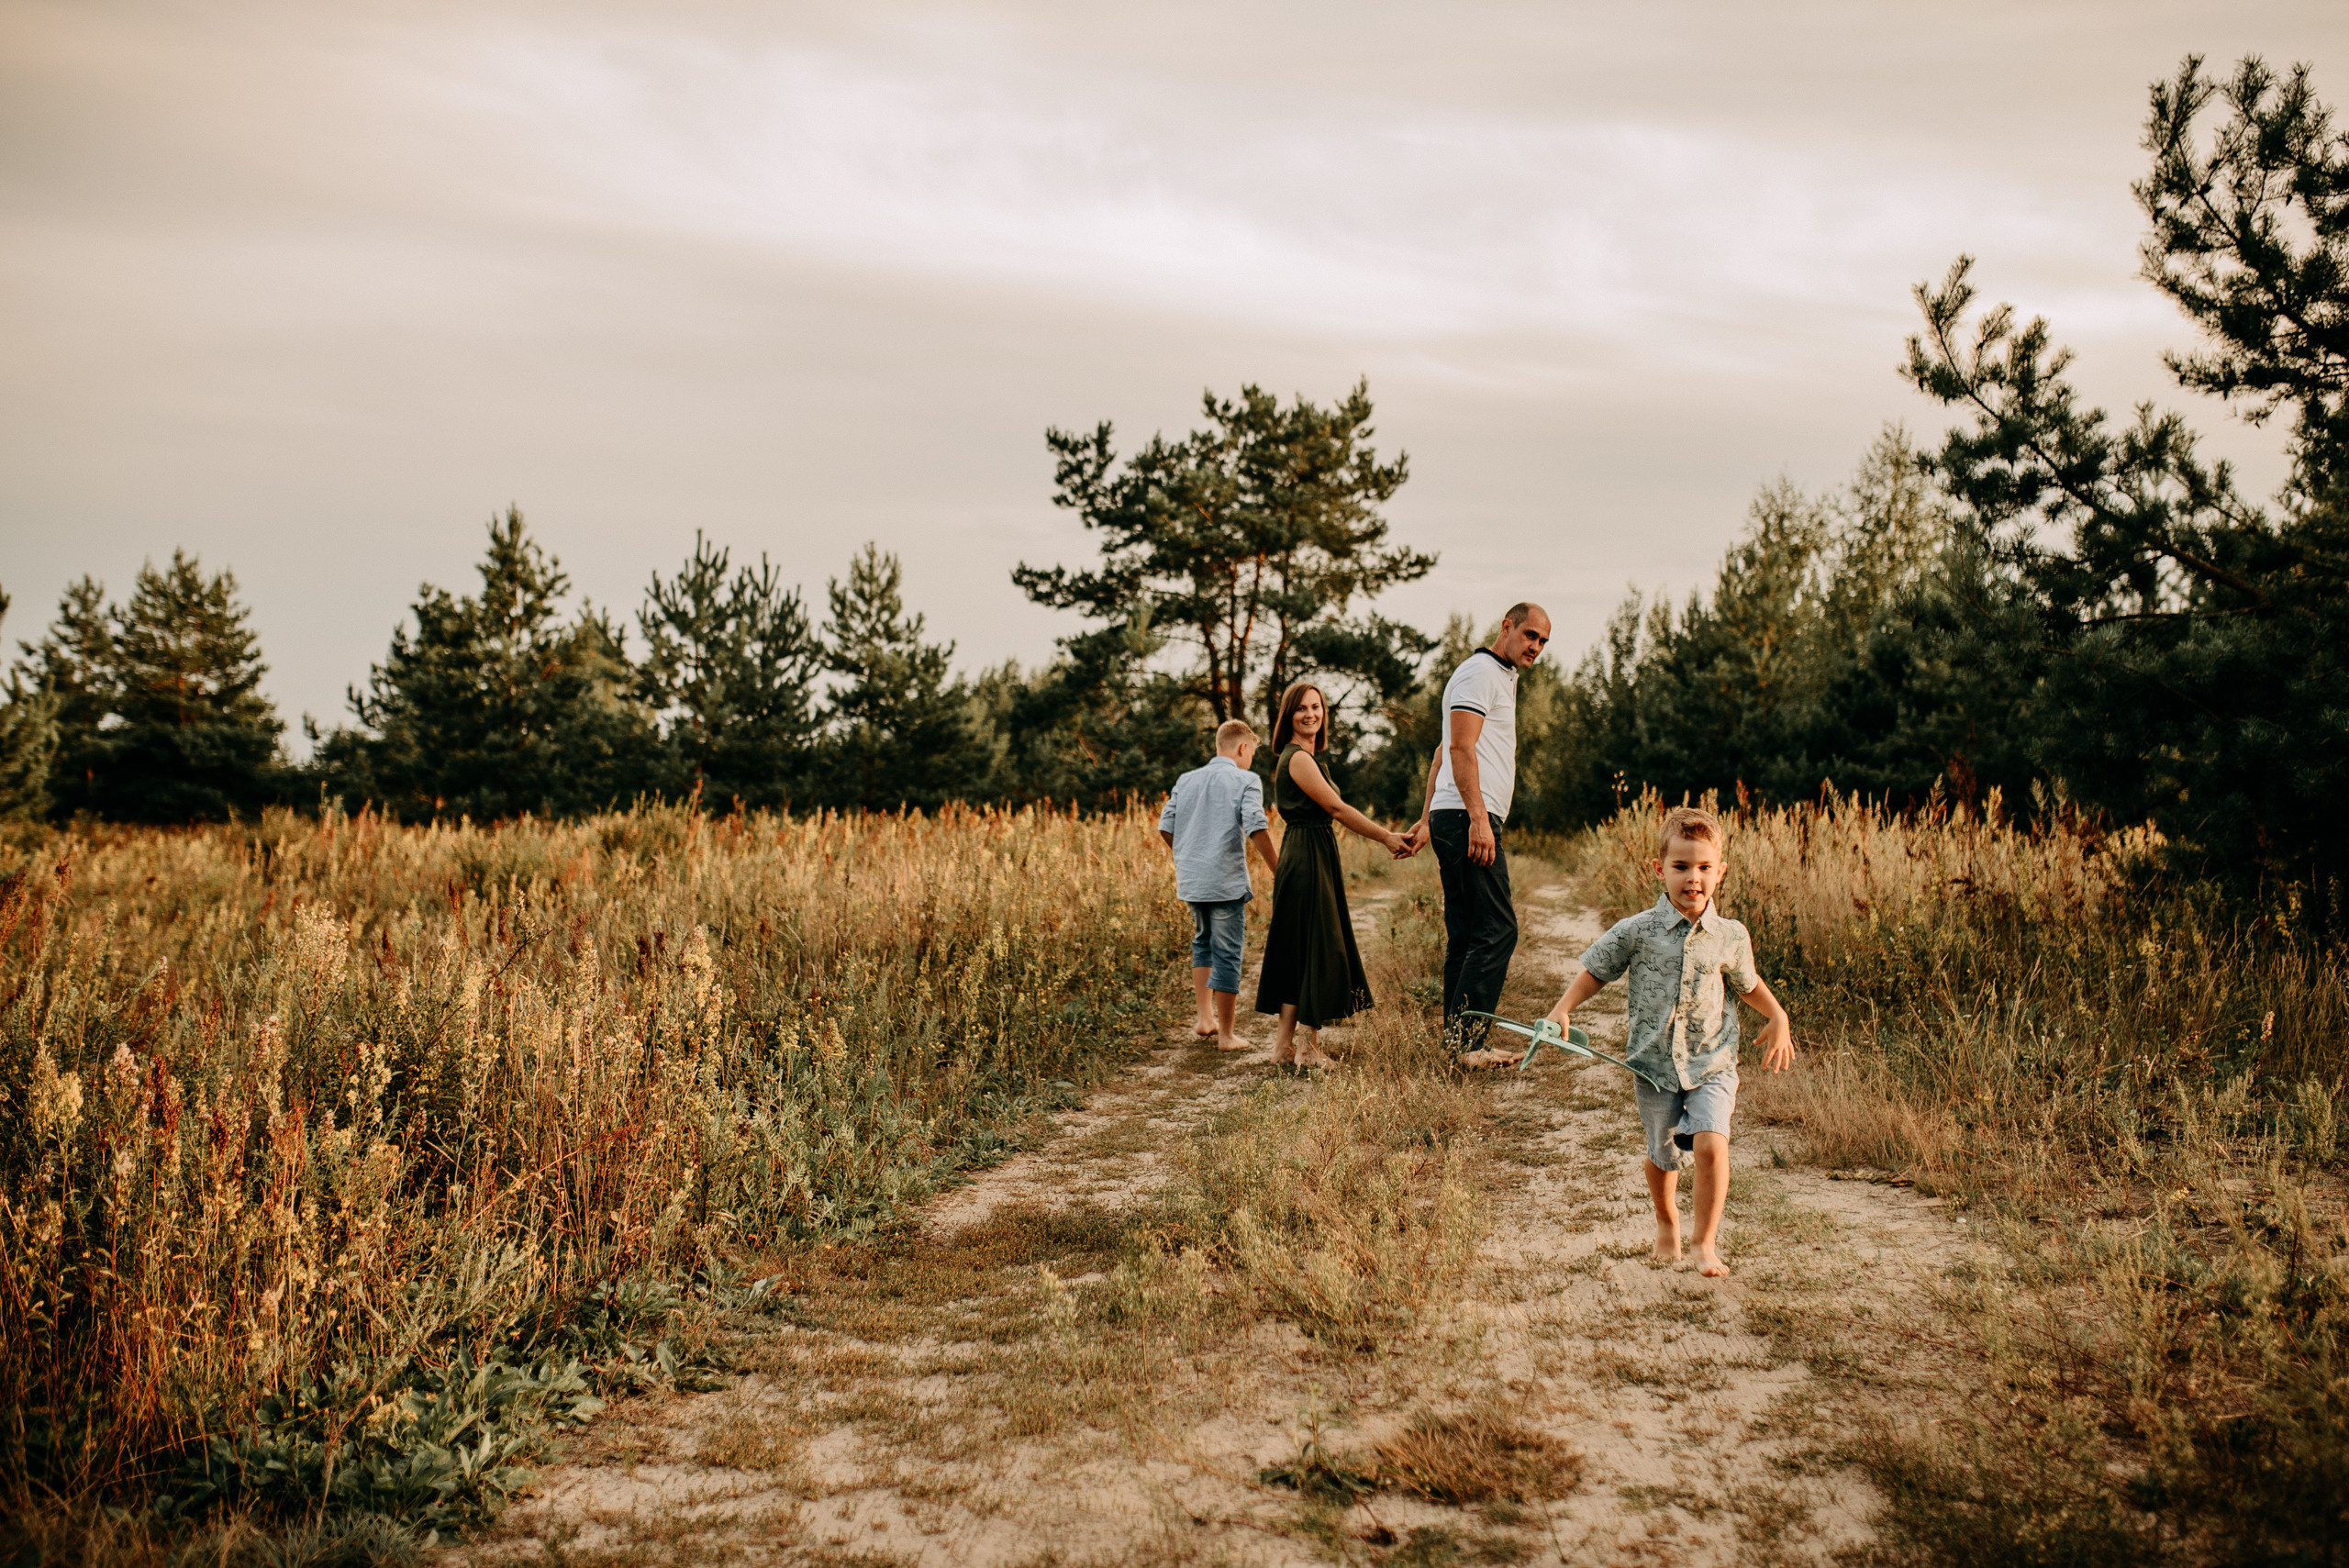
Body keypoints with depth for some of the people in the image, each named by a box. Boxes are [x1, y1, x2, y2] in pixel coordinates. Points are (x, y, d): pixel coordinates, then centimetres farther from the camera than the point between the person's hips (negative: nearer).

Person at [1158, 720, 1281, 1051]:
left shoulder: (1186, 780, 11)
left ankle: (1204, 1017, 21)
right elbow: (1256, 828, -16)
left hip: (1190, 880, 6)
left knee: (1203, 942, 24)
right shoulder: (1246, 781, -5)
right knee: (1227, 954, 2)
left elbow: (1166, 827, 9)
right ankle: (1225, 1034, 8)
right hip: (1227, 881, -6)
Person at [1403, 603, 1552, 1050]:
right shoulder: (1480, 672, -5)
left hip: (1453, 820, 10)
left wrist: (1428, 820, 21)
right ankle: (1465, 1039, -15)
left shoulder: (1500, 678, 27)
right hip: (1469, 818, -10)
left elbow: (1444, 752, 26)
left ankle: (1456, 1043, 8)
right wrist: (1478, 818, -24)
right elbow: (1460, 747, -16)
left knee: (1466, 937, 8)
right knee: (1497, 930, -13)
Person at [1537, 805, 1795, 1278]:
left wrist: (1777, 1018, 9)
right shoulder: (1635, 932, -8)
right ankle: (1666, 1220, 46)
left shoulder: (1730, 937, -3)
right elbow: (1596, 971, 5)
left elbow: (1747, 982, 17)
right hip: (1655, 1064, 0)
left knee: (1711, 1144, -20)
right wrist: (1563, 1008, -7)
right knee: (1664, 1157, 14)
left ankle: (1706, 1243, -2)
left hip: (1712, 1064, 0)